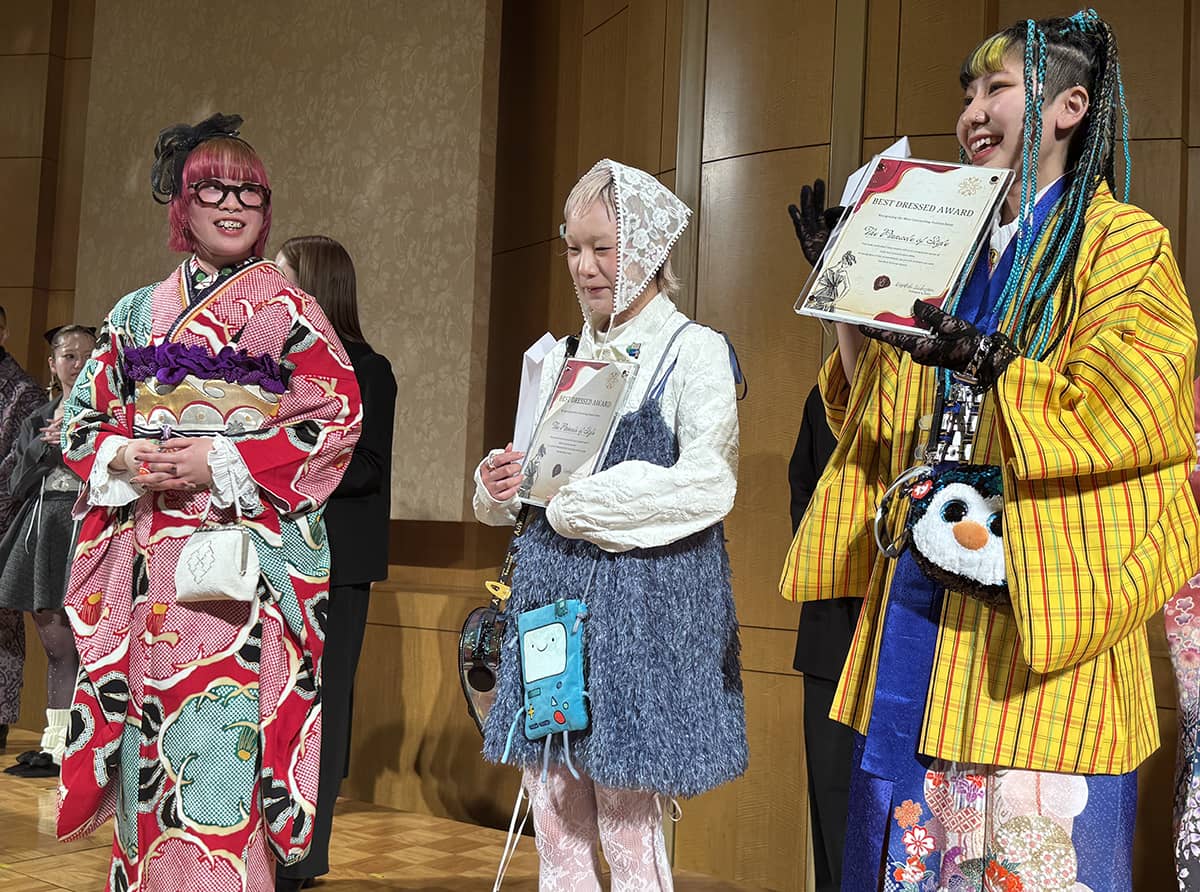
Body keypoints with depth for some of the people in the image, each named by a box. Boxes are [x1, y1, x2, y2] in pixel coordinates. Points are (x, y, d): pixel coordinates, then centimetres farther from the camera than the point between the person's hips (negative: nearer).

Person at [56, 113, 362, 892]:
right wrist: (123, 459, -6)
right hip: (147, 557, 4)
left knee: (219, 733, -10)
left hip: (243, 551, -4)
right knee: (147, 726, 5)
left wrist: (220, 463, -12)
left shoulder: (287, 310, 3)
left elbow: (338, 419, -5)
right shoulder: (137, 314, 15)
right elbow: (82, 420, 17)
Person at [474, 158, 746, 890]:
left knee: (628, 829, -2)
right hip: (552, 594, 6)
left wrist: (581, 504, -15)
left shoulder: (694, 351, -2)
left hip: (642, 603, -6)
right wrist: (503, 487, -1)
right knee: (556, 830, 9)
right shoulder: (561, 358, 16)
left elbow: (707, 481, -15)